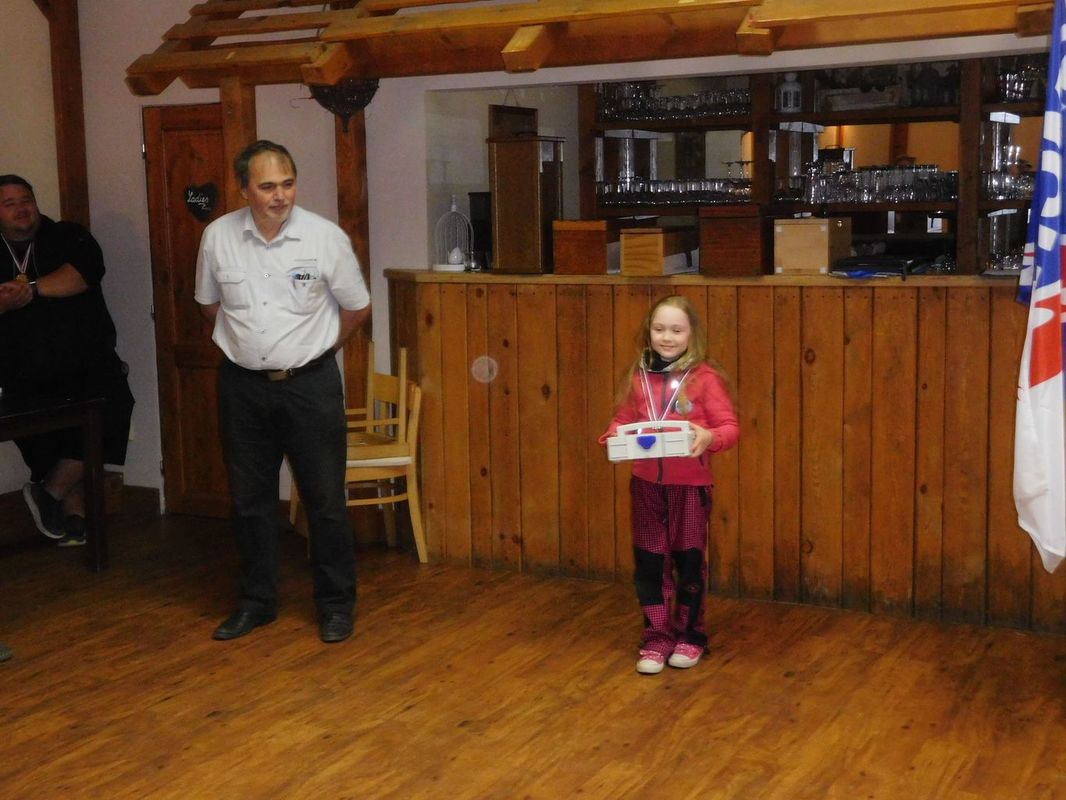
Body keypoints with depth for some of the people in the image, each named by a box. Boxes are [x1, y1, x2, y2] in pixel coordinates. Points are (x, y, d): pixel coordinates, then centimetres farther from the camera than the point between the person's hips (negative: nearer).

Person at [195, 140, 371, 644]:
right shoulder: (218, 237, -4)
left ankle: (335, 603, 18)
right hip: (243, 385, 3)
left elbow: (357, 308, 3)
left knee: (325, 498, 3)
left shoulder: (326, 237, -11)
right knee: (249, 498, 12)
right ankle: (257, 600, 27)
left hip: (310, 383, -2)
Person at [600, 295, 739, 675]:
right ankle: (656, 637, 21)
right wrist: (613, 436, -11)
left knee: (689, 559, 10)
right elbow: (624, 419, 10)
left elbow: (730, 427, -11)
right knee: (649, 560, 8)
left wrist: (709, 437, -31)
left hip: (690, 484, -3)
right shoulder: (638, 376, 3)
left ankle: (689, 636, 26)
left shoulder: (705, 377, -9)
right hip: (646, 482, 3)